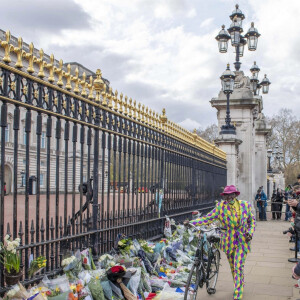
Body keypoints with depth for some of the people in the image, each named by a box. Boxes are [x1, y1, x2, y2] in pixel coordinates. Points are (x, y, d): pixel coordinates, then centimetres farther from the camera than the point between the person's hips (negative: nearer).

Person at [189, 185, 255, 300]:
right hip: (228, 242, 1)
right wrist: (191, 222, -20)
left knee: (238, 267, -9)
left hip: (242, 241, -1)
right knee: (233, 267, 14)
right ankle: (240, 284, 41)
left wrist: (250, 232, -6)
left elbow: (252, 220, 10)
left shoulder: (245, 205, -3)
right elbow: (207, 219, -9)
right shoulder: (220, 207, -7)